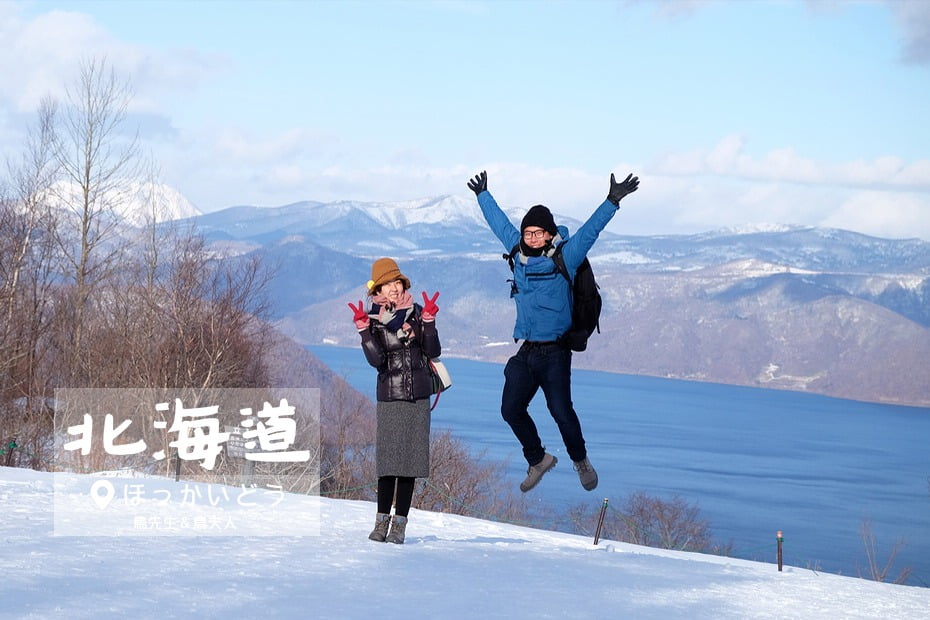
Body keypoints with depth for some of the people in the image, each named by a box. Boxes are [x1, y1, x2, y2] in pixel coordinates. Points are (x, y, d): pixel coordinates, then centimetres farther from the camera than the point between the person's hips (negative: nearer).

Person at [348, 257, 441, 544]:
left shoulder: (416, 313, 5)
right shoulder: (373, 319, 2)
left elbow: (433, 351, -1)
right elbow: (376, 359, -11)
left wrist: (429, 320, -12)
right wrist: (363, 329, -20)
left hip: (418, 396, 2)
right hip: (389, 395, -1)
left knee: (410, 459, 1)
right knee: (388, 459, -7)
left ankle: (400, 523, 4)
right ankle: (382, 520, 2)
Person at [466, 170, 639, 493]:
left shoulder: (565, 257, -6)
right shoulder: (518, 254, 8)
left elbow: (591, 229, -14)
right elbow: (499, 222, 22)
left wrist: (613, 200, -24)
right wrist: (483, 195, 34)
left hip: (555, 352, -6)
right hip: (525, 352, 6)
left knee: (561, 410, -12)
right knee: (511, 409, 5)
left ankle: (581, 460, 12)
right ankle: (537, 460, 26)